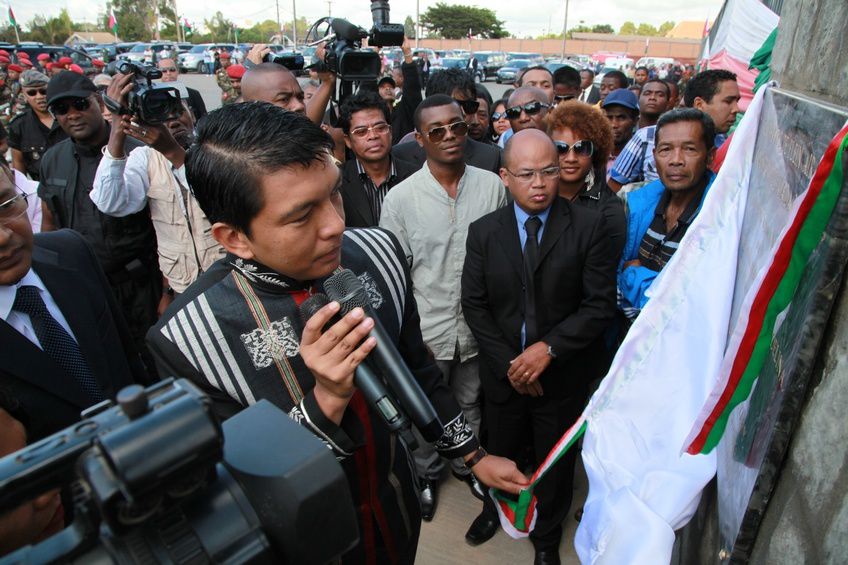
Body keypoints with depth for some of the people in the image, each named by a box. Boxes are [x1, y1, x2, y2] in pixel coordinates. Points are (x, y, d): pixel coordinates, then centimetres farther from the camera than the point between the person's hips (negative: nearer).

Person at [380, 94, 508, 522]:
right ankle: (426, 474, 46)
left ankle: (466, 463, 51)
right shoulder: (400, 198, -11)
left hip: (477, 325, 2)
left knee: (469, 403, 23)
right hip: (426, 328, -1)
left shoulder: (493, 186, -7)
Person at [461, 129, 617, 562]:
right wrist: (507, 362, -12)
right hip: (503, 374, 2)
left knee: (555, 462, 20)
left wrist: (548, 348, -20)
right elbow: (474, 305, -5)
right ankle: (495, 508, 56)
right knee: (501, 453, 24)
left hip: (562, 375, -1)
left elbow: (601, 304, -12)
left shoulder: (588, 226, -12)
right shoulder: (483, 231, -6)